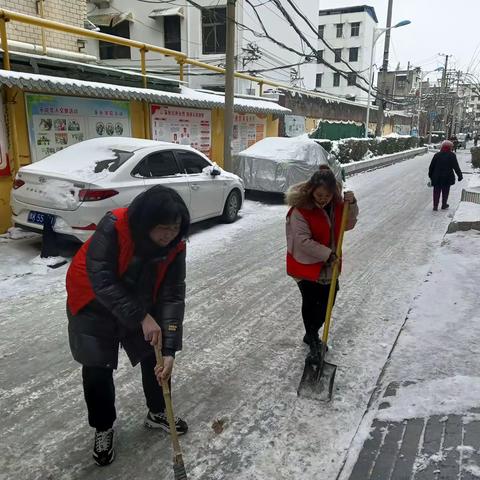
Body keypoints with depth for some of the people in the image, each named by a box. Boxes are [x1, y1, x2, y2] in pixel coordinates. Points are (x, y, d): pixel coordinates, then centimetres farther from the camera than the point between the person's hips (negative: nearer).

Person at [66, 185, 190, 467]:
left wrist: (169, 350, -25)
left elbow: (172, 296, -21)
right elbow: (102, 282, -34)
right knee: (98, 369, 1)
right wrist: (142, 317, -35)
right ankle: (103, 428, 28)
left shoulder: (175, 245, -21)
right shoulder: (113, 227, -35)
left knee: (156, 358, 10)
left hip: (141, 303, 4)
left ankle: (157, 413, 36)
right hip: (95, 305, -4)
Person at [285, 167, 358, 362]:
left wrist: (352, 205, -10)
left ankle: (311, 335, 39)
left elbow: (348, 224, 8)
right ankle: (313, 343, 24)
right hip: (306, 265, -6)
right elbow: (303, 241, -25)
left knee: (327, 302, 16)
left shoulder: (336, 204, -4)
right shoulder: (300, 209, -24)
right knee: (310, 302, 3)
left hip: (329, 265, 7)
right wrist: (328, 254, -24)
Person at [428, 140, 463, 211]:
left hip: (437, 177, 1)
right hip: (447, 178, -1)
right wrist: (460, 176, 0)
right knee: (445, 191, 14)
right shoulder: (452, 155, -8)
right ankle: (444, 205, 24)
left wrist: (430, 175, 13)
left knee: (436, 191, 7)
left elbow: (431, 166, 2)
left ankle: (435, 206, 3)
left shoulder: (437, 155, -1)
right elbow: (456, 167, -8)